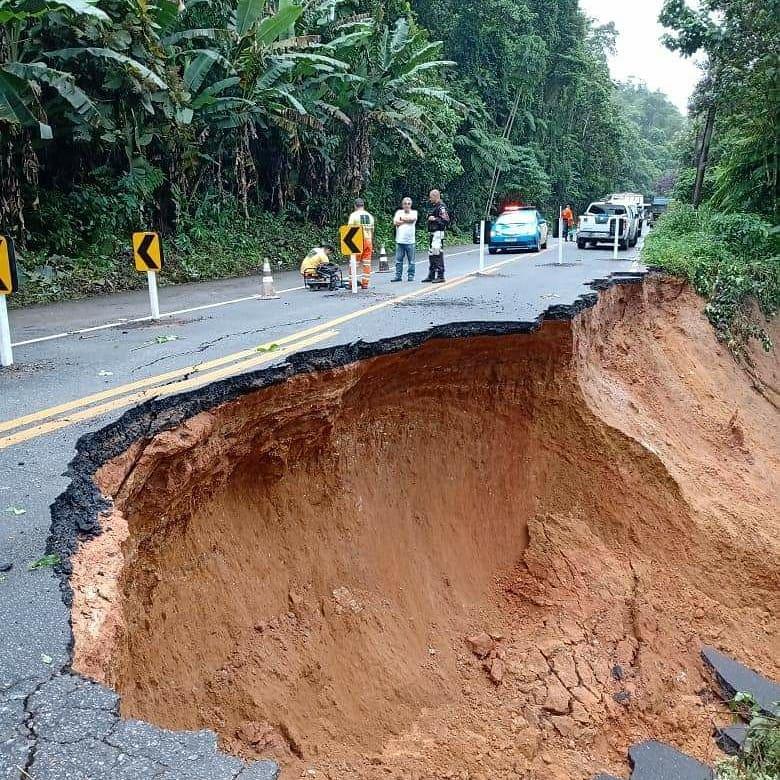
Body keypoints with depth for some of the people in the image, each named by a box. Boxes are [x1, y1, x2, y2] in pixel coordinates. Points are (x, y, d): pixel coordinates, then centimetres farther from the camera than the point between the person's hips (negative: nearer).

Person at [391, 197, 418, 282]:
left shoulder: (414, 212, 9)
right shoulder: (399, 212, 12)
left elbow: (412, 219, -12)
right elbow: (395, 222, -2)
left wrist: (402, 218, 1)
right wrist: (407, 220, -3)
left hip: (410, 241, -1)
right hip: (399, 240, 1)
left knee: (411, 260, 0)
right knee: (398, 260, 1)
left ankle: (411, 276, 9)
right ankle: (398, 276, 8)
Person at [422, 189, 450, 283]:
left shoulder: (441, 207, -12)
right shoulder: (434, 206, 18)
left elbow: (446, 221, -19)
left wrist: (435, 219, -18)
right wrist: (429, 219, 13)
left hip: (438, 233, -10)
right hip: (433, 233, 10)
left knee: (438, 254, -9)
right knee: (431, 254, 13)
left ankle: (440, 276, -5)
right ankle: (431, 275, 20)